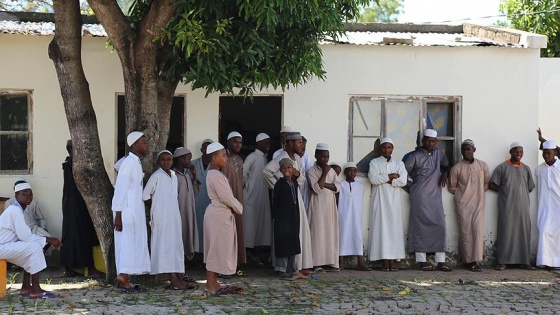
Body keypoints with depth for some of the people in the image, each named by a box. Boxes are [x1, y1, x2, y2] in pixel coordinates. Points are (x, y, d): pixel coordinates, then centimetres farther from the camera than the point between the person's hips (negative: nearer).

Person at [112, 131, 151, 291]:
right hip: (126, 211, -9)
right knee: (126, 244, -7)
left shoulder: (136, 163, 14)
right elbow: (120, 189, -16)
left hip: (136, 211, 9)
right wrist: (118, 215, -19)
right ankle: (122, 282, -4)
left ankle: (124, 281, 12)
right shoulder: (129, 163, -14)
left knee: (135, 244, 9)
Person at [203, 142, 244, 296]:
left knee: (216, 250, 12)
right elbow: (226, 197, -18)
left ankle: (212, 283, 16)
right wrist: (239, 208, -3)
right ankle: (211, 285, -1)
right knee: (216, 249, -5)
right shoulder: (216, 175, -18)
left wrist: (236, 207, 4)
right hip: (218, 215, -10)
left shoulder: (213, 174, 14)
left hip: (220, 214, 10)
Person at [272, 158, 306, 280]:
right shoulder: (279, 184, -9)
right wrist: (275, 216, -12)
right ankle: (283, 271, 4)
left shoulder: (294, 182, 9)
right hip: (282, 216, -7)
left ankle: (294, 270, 15)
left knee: (294, 242, 9)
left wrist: (297, 216, 12)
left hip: (293, 216, 7)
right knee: (283, 243, -2)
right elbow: (275, 201, -8)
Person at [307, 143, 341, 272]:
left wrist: (324, 184, -11)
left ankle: (330, 262, 7)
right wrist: (324, 174, -12)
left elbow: (337, 187, 1)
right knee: (318, 232, -7)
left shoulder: (331, 171, 12)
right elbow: (316, 188, -16)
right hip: (318, 206, -5)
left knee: (331, 232, 4)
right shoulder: (311, 171, -4)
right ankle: (317, 263, -7)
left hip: (330, 205, 5)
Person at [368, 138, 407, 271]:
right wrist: (390, 176, -8)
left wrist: (385, 179, -7)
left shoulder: (399, 163, 12)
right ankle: (385, 261, -8)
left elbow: (403, 181, -4)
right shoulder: (374, 162, 8)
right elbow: (373, 178, -10)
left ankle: (392, 261, -4)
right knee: (382, 228, -7)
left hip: (394, 201, 2)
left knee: (394, 228, -3)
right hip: (379, 200, -2)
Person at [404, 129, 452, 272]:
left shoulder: (439, 154, 12)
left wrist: (444, 173, 7)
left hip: (435, 196, 5)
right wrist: (410, 186, -1)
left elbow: (446, 165, 27)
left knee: (439, 226, -1)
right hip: (420, 197, -5)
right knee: (420, 227, -5)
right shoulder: (415, 156, -4)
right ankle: (422, 261, -3)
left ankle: (441, 261, 0)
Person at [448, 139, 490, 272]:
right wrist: (462, 194, 5)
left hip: (478, 204, 1)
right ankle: (468, 261, 2)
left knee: (478, 230, -9)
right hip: (463, 205, -1)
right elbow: (452, 187, 8)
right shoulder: (456, 168, -2)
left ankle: (476, 260, -5)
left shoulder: (483, 166, 3)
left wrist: (479, 192, 7)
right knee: (465, 232, -3)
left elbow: (486, 183, 16)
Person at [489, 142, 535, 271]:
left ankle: (524, 261, 6)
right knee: (506, 232, -5)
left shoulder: (526, 169, 14)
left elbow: (530, 187, 18)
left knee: (524, 233, 1)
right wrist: (505, 192, 3)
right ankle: (503, 261, -3)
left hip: (522, 207, 4)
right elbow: (492, 185, 1)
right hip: (507, 207, -4)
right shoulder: (502, 167, 3)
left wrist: (519, 192, 6)